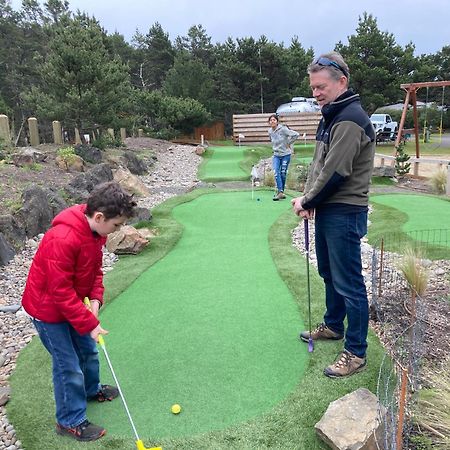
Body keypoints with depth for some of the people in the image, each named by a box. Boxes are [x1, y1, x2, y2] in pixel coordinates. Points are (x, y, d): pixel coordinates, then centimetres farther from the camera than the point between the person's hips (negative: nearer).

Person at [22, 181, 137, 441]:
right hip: (49, 308, -8)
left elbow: (95, 268, 5)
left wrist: (96, 298, -9)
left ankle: (91, 389, 49)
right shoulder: (62, 240, -36)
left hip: (73, 303, 8)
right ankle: (70, 421, 23)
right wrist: (89, 323, -25)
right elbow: (61, 291, -30)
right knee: (69, 365, 2)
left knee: (88, 350, 22)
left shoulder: (96, 230, -8)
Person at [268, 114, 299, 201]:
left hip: (286, 154, -4)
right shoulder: (270, 131, 3)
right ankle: (280, 192, -15)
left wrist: (289, 143, -8)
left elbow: (295, 135, -15)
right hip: (276, 155, 4)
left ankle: (281, 191, 15)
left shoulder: (283, 129, -15)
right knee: (276, 172, -13)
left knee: (283, 173, 2)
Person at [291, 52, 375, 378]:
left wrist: (307, 200, -8)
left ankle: (356, 352, 12)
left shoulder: (350, 120, -19)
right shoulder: (331, 116, 13)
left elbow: (335, 173, -22)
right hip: (327, 210, 10)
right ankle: (333, 325, 40)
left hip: (345, 213, -10)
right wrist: (309, 198, 0)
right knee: (329, 273, 21)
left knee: (348, 283, -1)